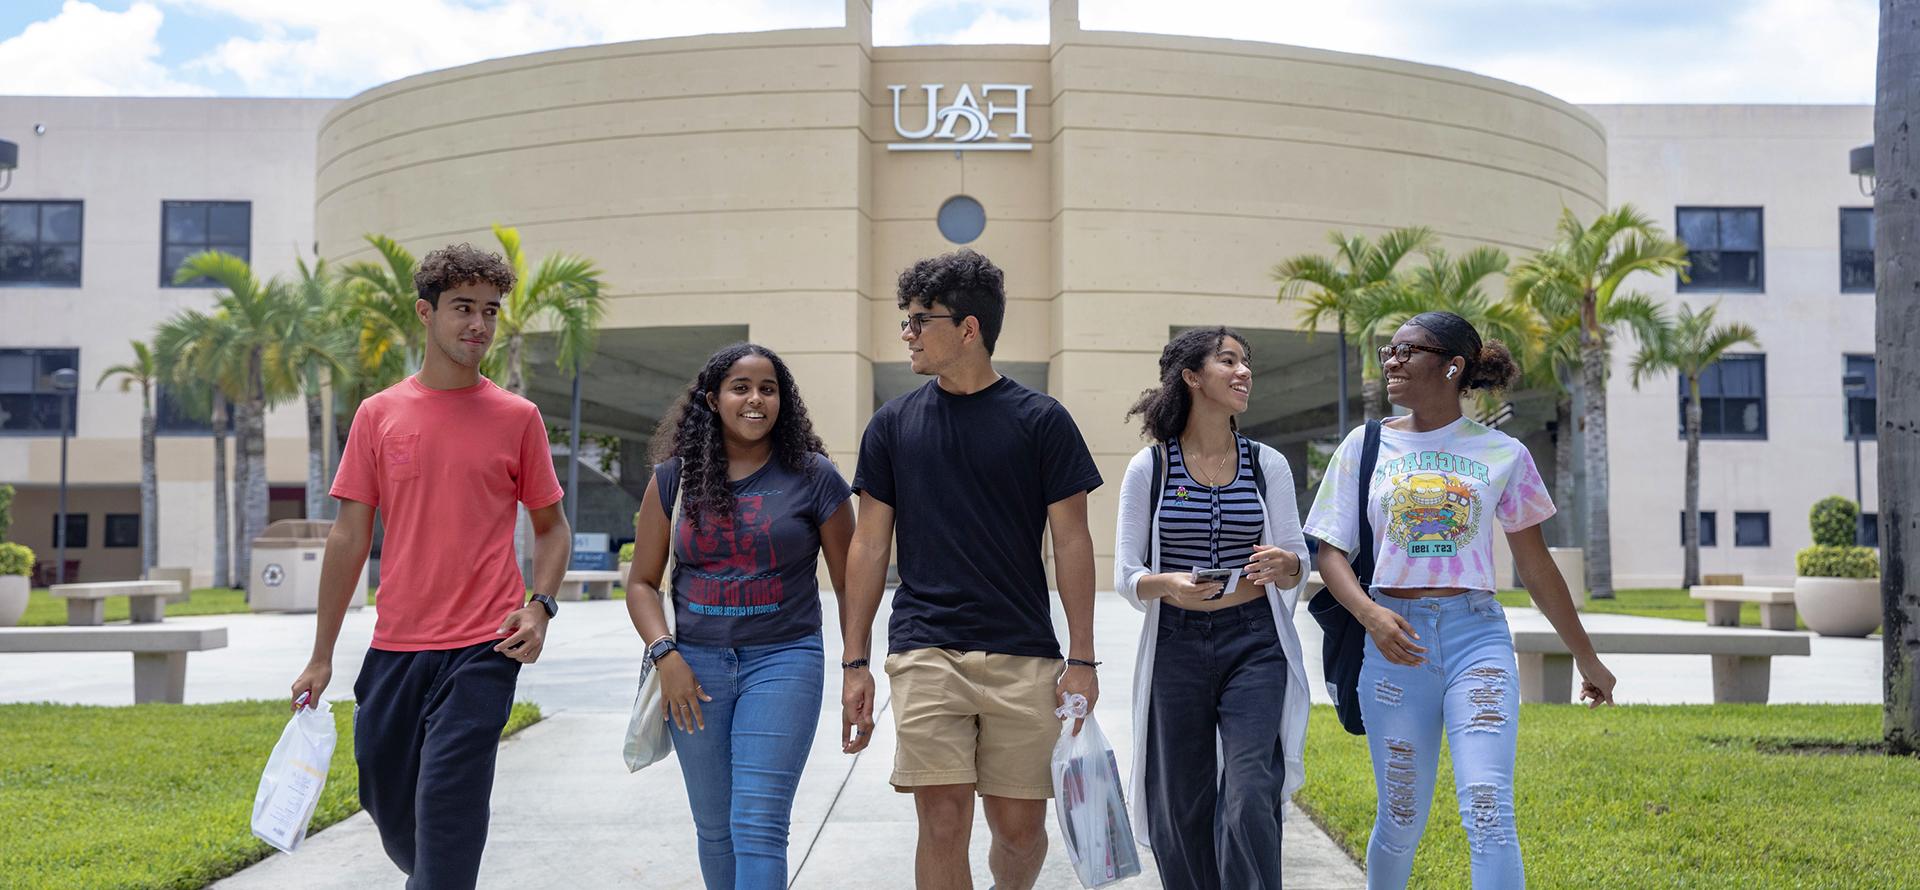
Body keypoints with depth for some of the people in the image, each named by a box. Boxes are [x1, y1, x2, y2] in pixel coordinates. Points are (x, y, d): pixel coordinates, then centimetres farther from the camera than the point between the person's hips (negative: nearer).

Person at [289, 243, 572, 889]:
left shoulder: (517, 418, 3)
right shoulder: (379, 415, 5)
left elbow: (551, 526, 11)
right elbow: (349, 536, 6)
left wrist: (540, 606, -7)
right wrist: (322, 656, 5)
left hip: (483, 648, -2)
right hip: (394, 647, 3)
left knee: (446, 811, -9)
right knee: (387, 802, 12)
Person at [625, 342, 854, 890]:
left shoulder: (813, 477, -1)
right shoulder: (675, 478, 5)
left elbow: (848, 583, 4)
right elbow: (642, 582, 8)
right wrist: (665, 655, -7)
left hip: (784, 660, -3)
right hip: (697, 666, 3)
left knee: (758, 826, -12)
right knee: (714, 829, 12)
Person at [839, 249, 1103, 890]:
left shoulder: (1041, 420, 2)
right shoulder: (893, 425, 7)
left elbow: (1071, 541, 2)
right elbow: (870, 545, 9)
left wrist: (1082, 659, -3)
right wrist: (855, 663, 5)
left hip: (1023, 656, -1)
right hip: (925, 653, 1)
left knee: (1020, 829, 4)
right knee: (943, 824, -7)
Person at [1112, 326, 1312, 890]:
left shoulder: (1268, 465, 6)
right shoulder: (1149, 469, 0)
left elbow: (1298, 568, 7)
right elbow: (1125, 576, 0)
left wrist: (1285, 565, -17)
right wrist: (1167, 585, -21)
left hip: (1254, 644, 0)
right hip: (1177, 646, 0)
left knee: (1249, 797, -13)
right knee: (1180, 806, 5)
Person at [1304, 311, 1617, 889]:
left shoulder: (1502, 453, 5)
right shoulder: (1365, 446, 7)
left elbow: (1535, 566, 12)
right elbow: (1330, 552, 4)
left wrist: (1587, 658, 16)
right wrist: (1370, 614, -15)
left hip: (1477, 633, -1)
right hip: (1396, 639, 1)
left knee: (1487, 809, -14)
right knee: (1401, 818, 6)